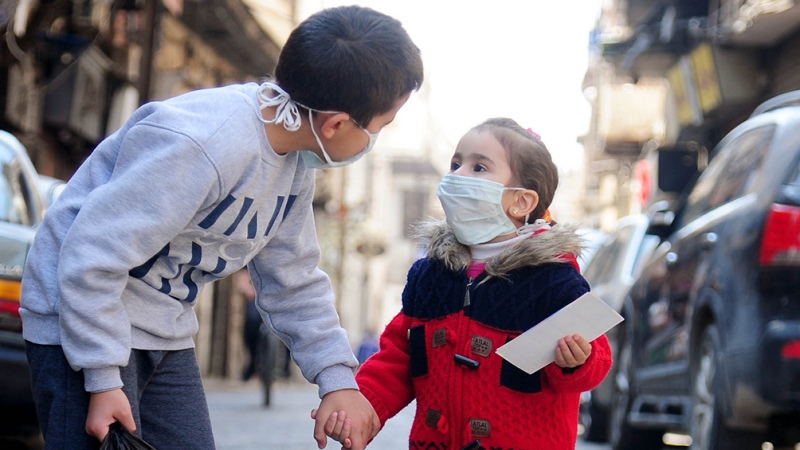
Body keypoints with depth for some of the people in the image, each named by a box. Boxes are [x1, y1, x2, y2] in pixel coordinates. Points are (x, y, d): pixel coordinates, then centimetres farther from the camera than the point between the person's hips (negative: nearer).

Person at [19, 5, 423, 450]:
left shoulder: (297, 162, -1)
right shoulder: (200, 145, -30)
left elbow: (293, 280, 9)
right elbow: (92, 259, -27)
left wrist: (338, 377, 0)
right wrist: (104, 380, -24)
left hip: (167, 336, 9)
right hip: (82, 321, -9)